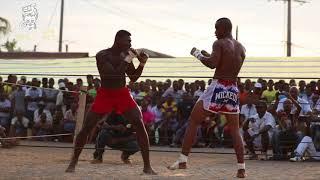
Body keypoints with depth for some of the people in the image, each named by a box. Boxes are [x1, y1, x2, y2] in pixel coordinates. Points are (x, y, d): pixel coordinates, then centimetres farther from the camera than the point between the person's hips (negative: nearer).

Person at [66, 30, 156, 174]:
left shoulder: (125, 55, 1)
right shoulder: (102, 55, -14)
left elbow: (133, 78, 9)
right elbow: (114, 75, -26)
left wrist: (142, 64, -7)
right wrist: (127, 60, -24)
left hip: (123, 95, 3)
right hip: (105, 95, -3)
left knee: (140, 125, -13)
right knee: (87, 127, -6)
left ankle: (147, 166, -9)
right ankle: (73, 163, 11)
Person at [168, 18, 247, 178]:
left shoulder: (219, 43, -6)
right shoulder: (241, 48, 14)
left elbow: (213, 64, -19)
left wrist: (198, 54, -3)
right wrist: (208, 56, 23)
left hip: (218, 87, -5)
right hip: (233, 89, 6)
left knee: (193, 121, 5)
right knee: (235, 130, 12)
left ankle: (183, 160, 2)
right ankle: (241, 169, 5)